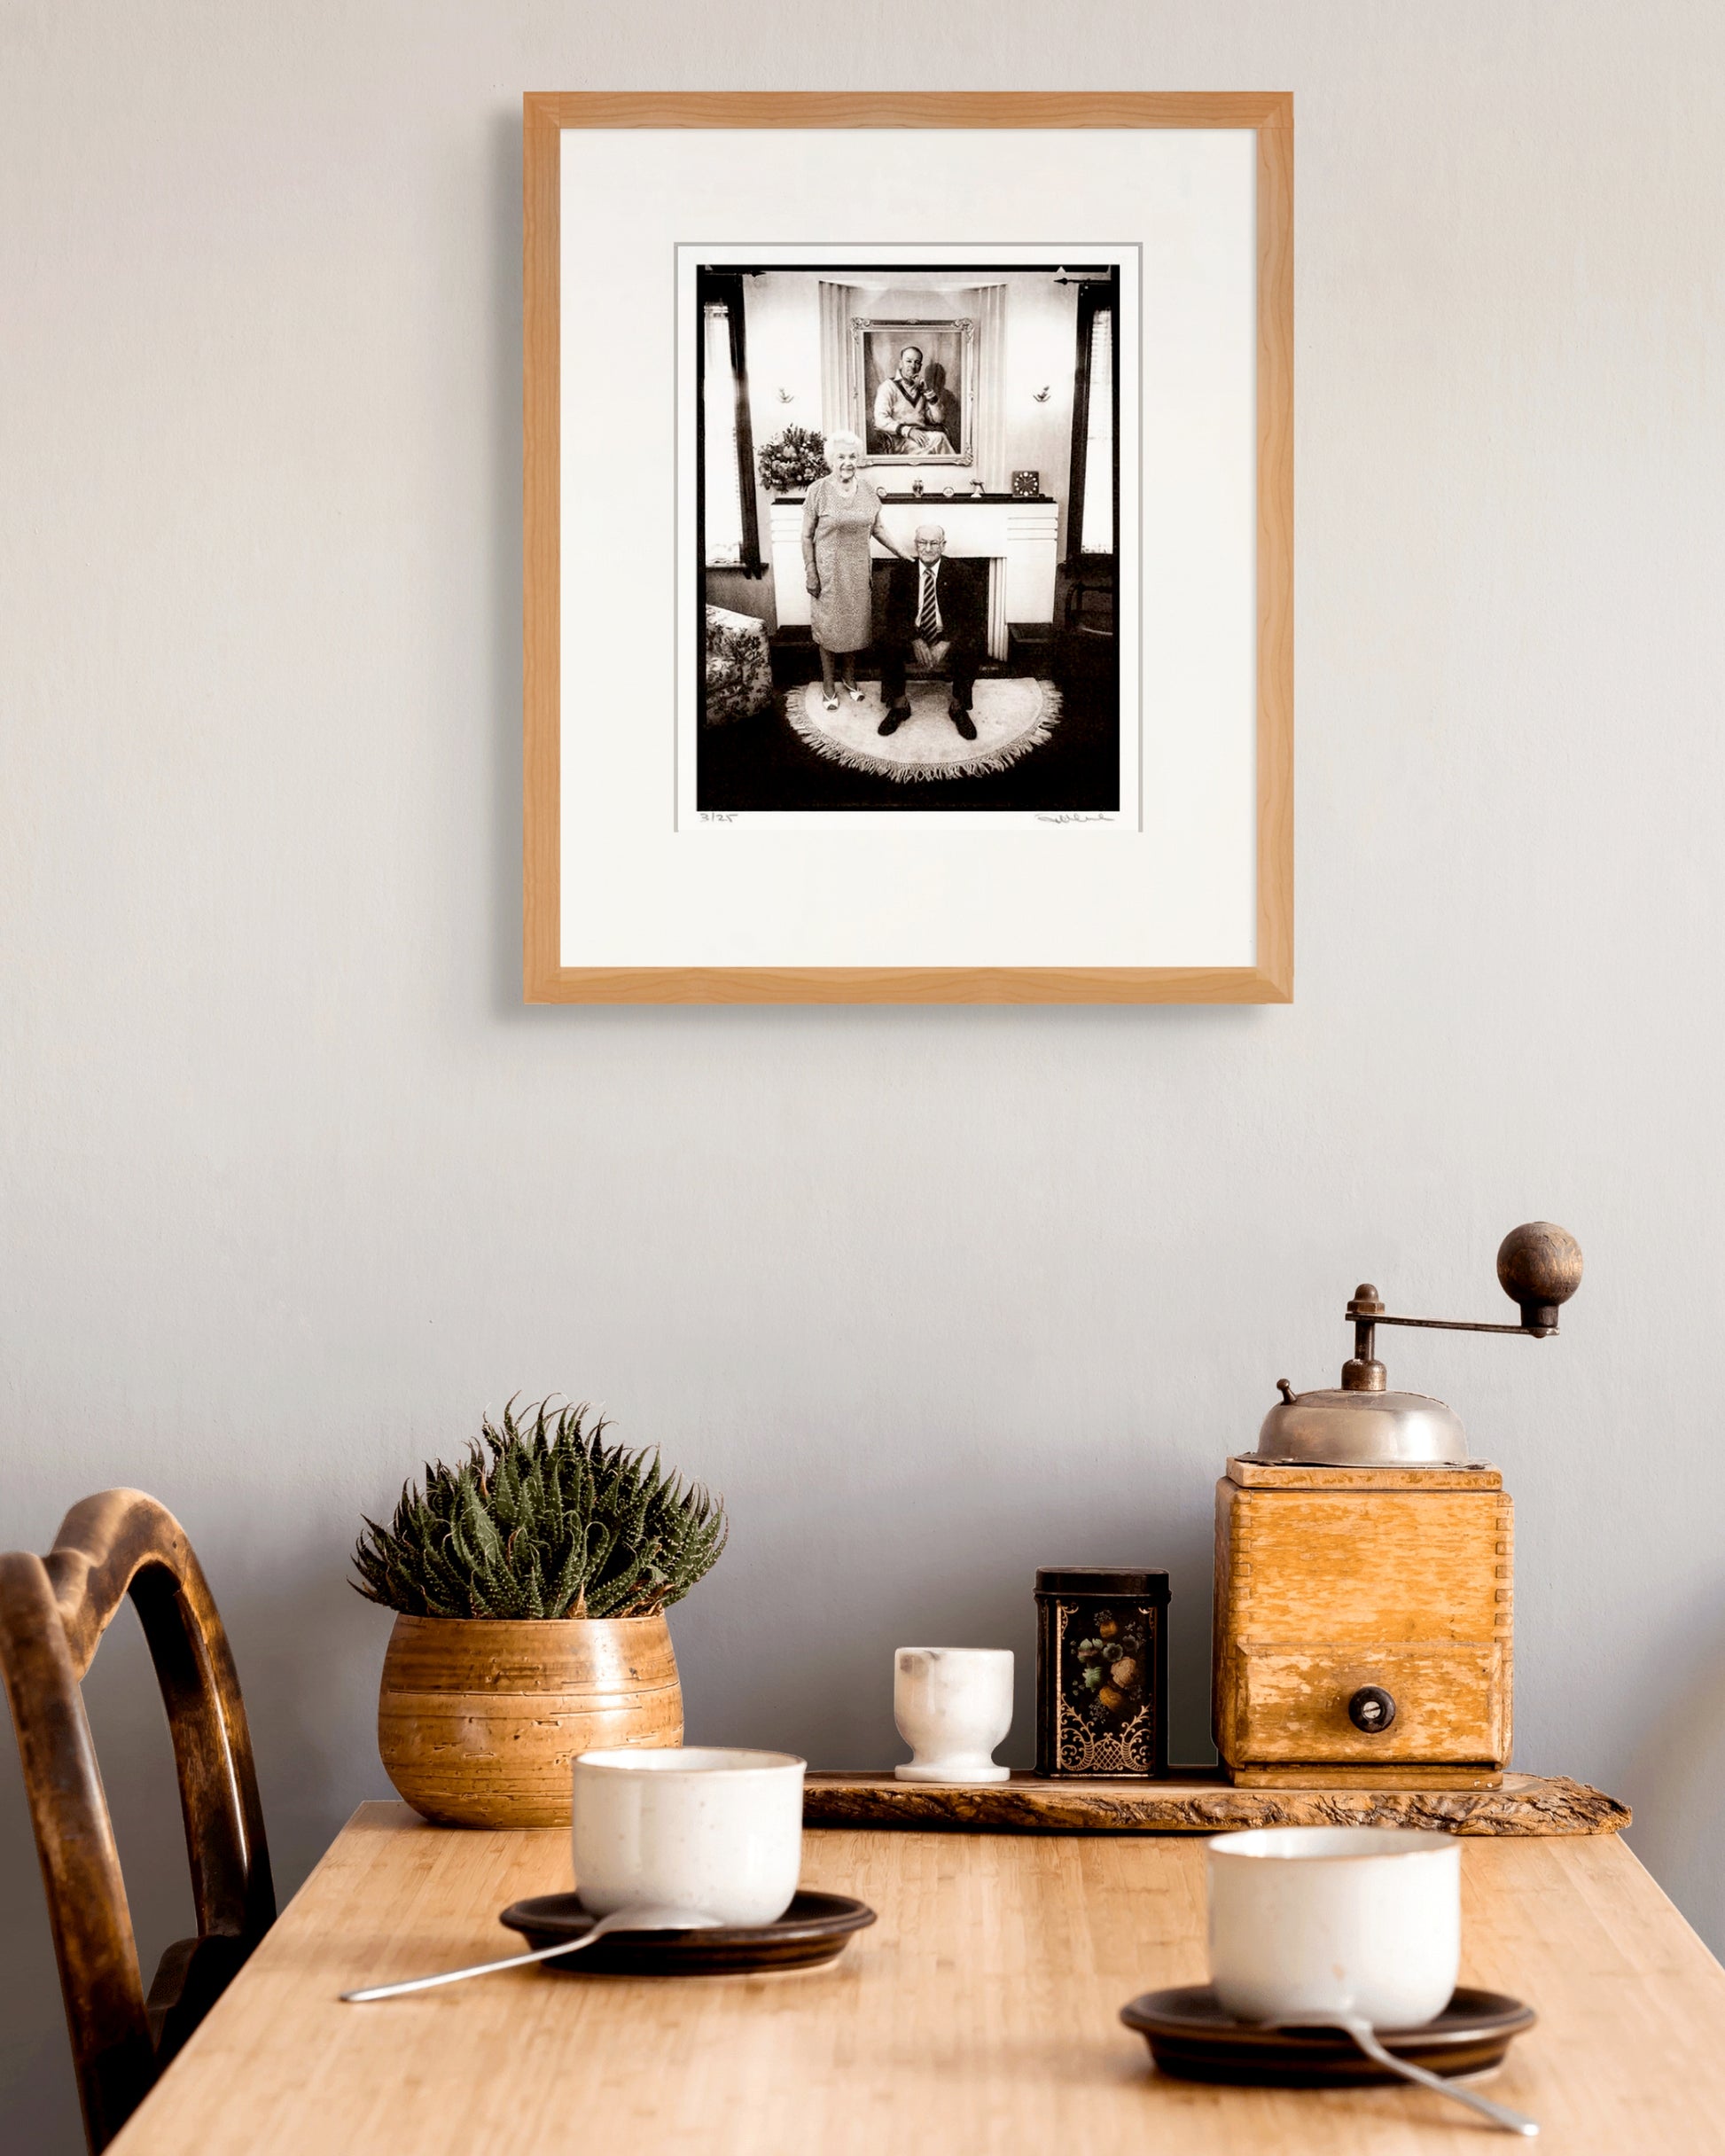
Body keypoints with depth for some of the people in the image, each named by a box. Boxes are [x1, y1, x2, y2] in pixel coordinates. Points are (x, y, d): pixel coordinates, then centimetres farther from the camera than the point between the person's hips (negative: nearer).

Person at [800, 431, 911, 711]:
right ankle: (828, 685, 19)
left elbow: (877, 529, 10)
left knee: (855, 623, 12)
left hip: (858, 570, 4)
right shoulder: (819, 491, -12)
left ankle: (850, 678, 30)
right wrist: (810, 573, -11)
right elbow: (807, 536, -7)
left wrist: (903, 554, 6)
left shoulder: (867, 490, 0)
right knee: (829, 625, 5)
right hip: (828, 570, -4)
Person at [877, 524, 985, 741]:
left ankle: (958, 707, -11)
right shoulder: (901, 572, 2)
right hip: (911, 635, 1)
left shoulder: (960, 573, -2)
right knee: (888, 643, -30)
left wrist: (947, 643, -24)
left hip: (948, 636, -1)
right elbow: (895, 613, -4)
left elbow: (971, 615, -9)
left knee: (974, 646, -31)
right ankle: (899, 705, -12)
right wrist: (915, 640, -21)